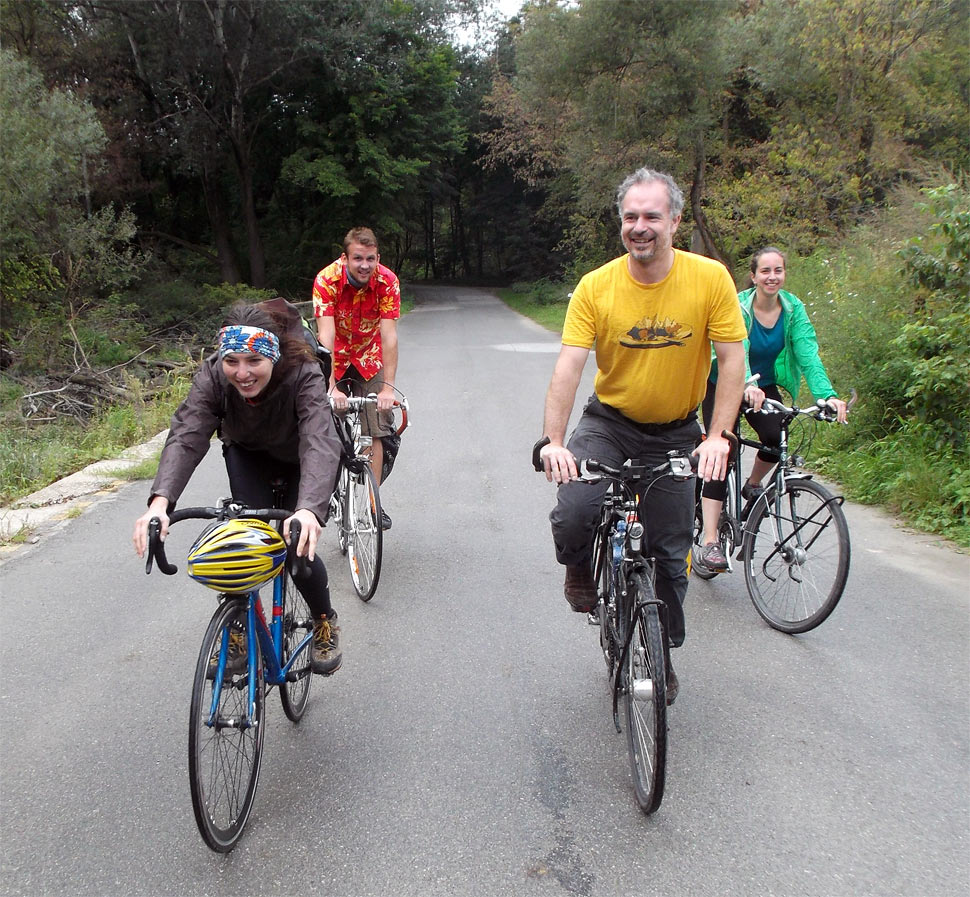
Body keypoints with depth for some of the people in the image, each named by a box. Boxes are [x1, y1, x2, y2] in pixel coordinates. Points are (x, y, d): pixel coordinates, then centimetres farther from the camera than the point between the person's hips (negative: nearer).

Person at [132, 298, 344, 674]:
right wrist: (160, 500, -60)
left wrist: (309, 509, -71)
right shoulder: (212, 375, -31)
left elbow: (320, 443, -53)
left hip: (300, 459, -2)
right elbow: (186, 436, -42)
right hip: (247, 453, 2)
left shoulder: (303, 373, -39)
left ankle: (325, 624, 16)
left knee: (299, 543, -13)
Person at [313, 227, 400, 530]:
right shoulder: (326, 280, -26)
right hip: (335, 358, -1)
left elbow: (389, 337, -25)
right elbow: (326, 337, -32)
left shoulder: (387, 281, -23)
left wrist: (388, 387, -33)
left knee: (375, 431, -6)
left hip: (369, 360, 1)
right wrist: (332, 387, -41)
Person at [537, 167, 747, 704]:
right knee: (570, 517, -25)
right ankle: (582, 575, 13)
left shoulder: (710, 279, -14)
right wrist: (553, 441, -32)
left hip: (676, 435, 1)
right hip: (609, 422, 0)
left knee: (670, 554, 6)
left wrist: (719, 436, -22)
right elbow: (568, 366, -20)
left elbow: (732, 359, -12)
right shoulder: (596, 287, -14)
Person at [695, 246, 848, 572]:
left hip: (764, 385, 3)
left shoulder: (794, 309, -11)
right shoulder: (737, 306, -22)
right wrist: (747, 387, -58)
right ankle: (709, 542, -15)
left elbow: (808, 354, -20)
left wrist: (828, 395, -37)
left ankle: (753, 485, 9)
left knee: (776, 438, -25)